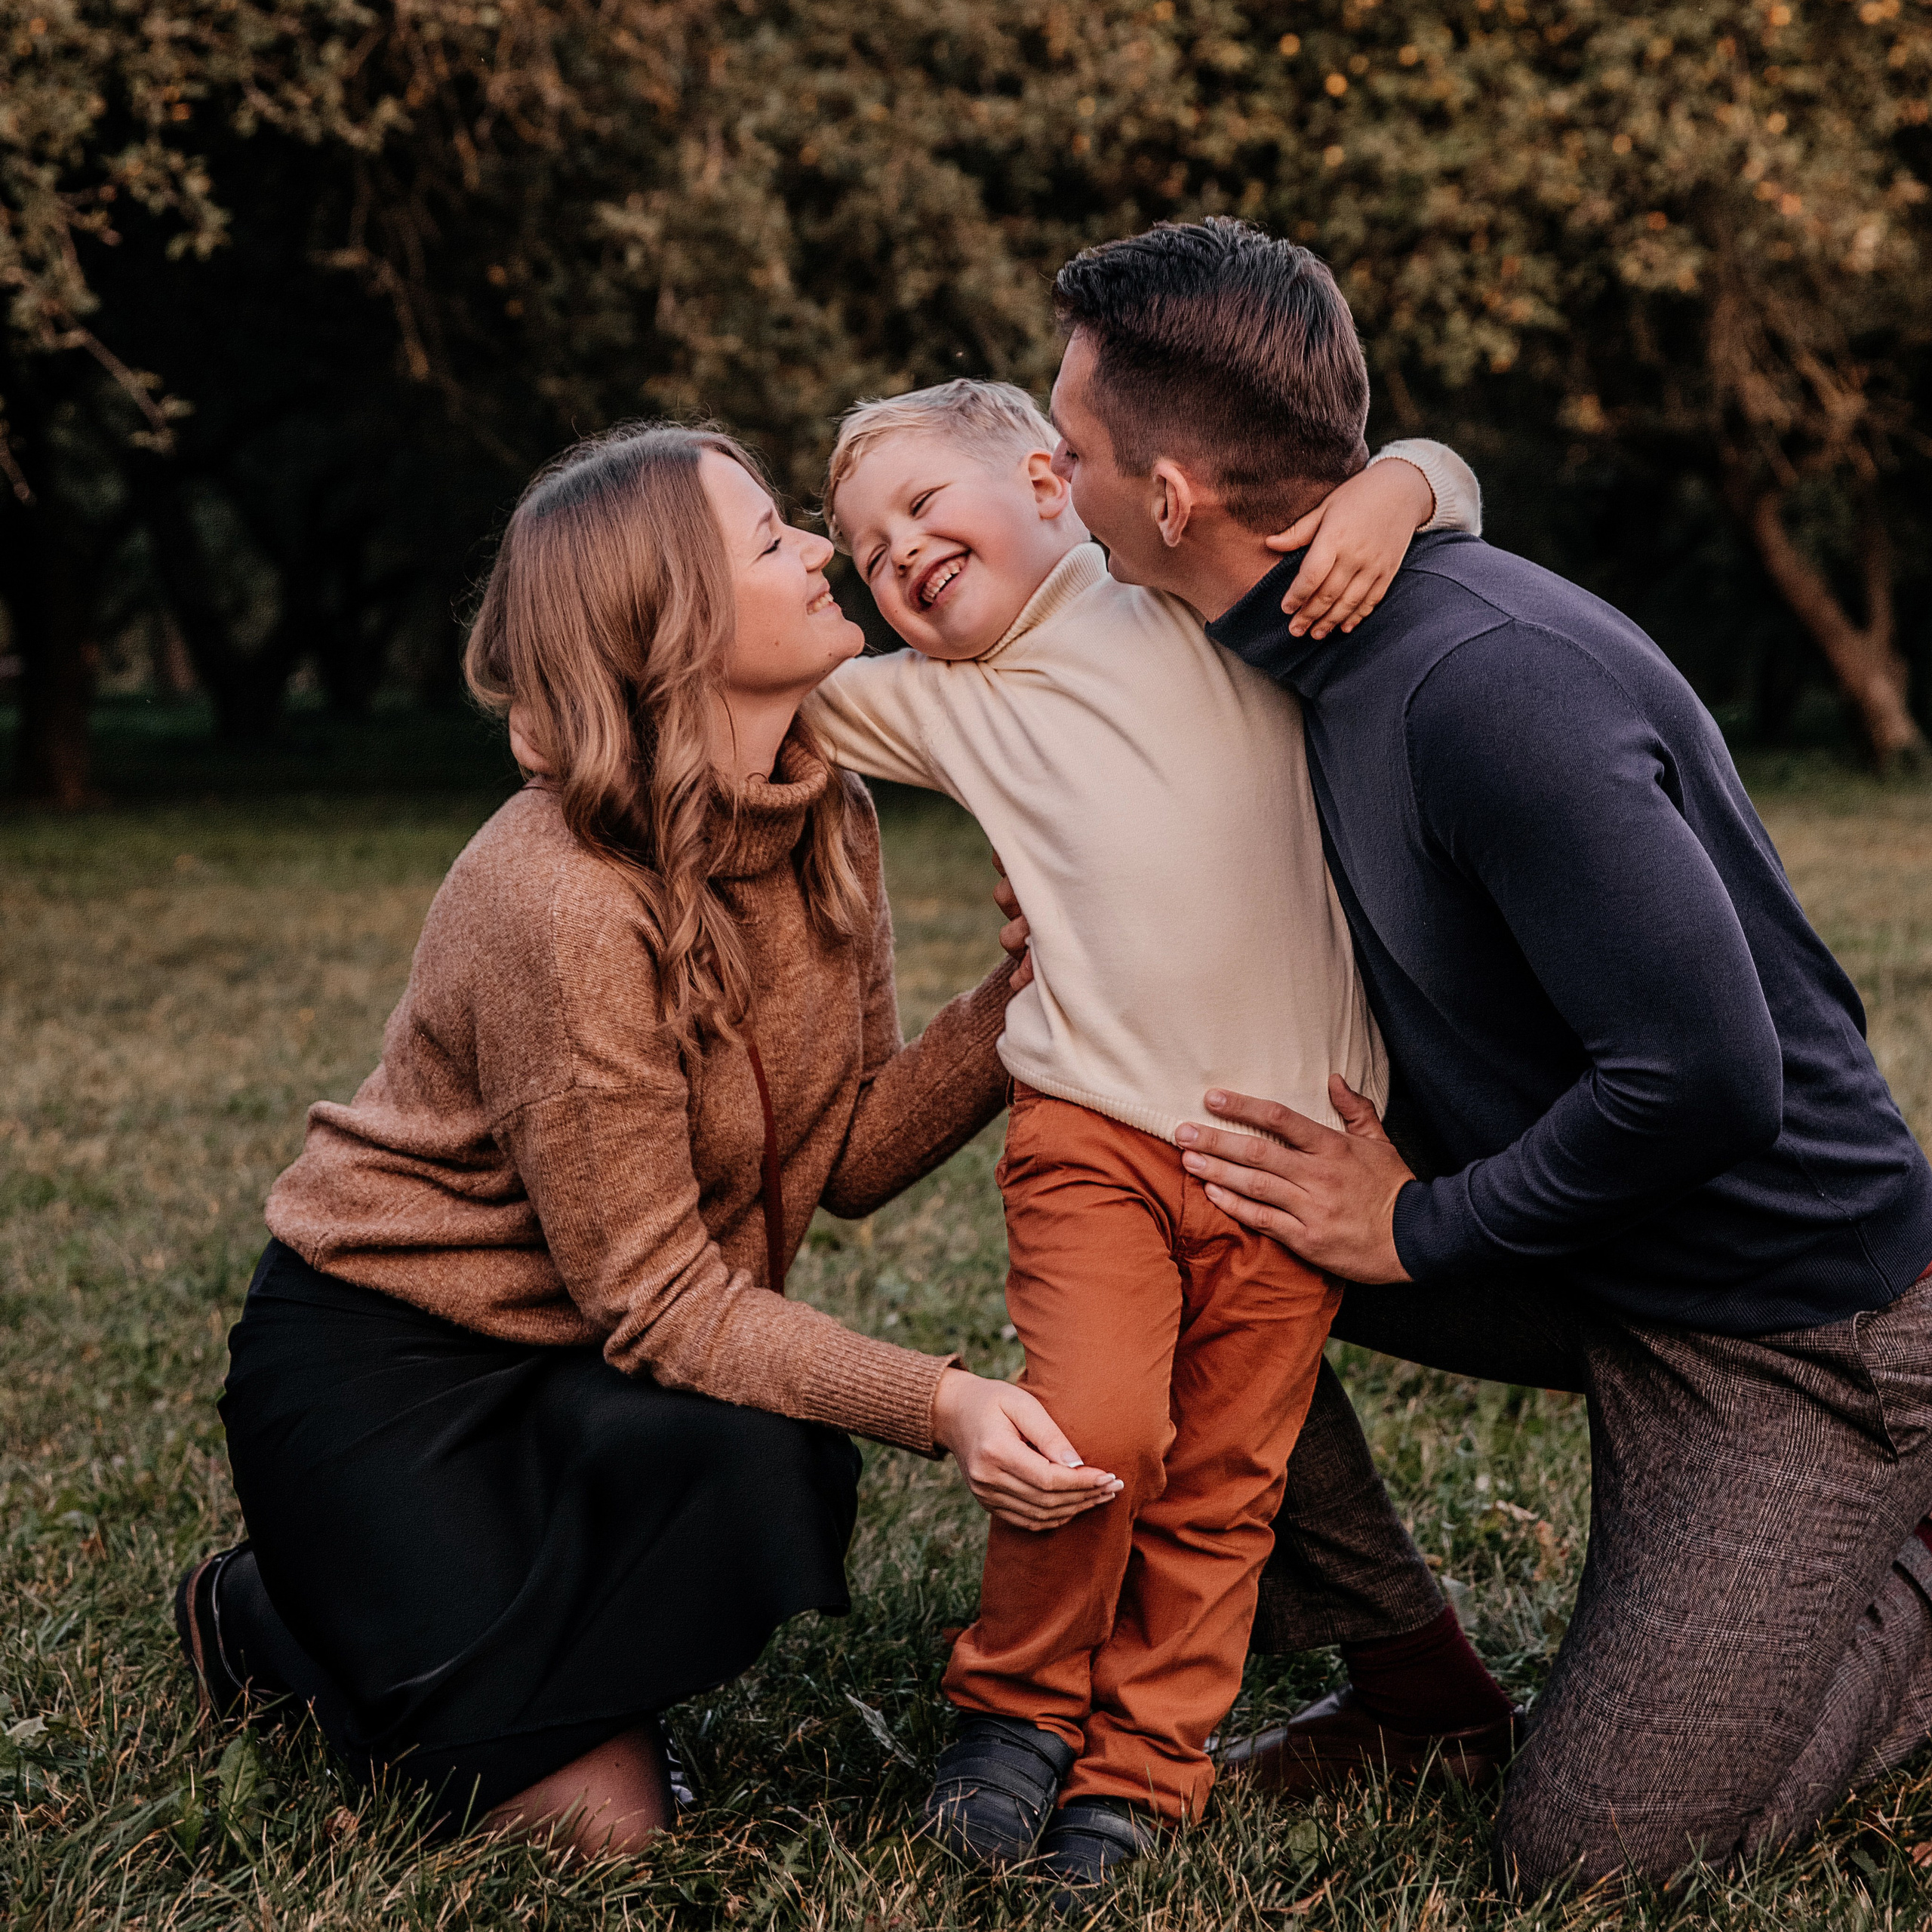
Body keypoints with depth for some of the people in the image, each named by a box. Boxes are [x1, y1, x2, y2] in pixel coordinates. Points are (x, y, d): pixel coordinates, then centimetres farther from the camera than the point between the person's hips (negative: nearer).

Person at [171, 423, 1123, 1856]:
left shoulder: (824, 823, -4)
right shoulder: (563, 900, -29)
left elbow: (850, 1155, -4)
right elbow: (656, 1301, -25)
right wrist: (939, 1402, -36)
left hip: (575, 1358, 7)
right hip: (379, 1353, -7)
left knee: (786, 1476, -25)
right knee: (593, 1816, -17)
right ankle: (271, 1618, 12)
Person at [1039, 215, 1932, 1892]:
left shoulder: (1487, 685, -30)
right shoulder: (1351, 651, 1)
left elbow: (1703, 1078, -33)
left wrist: (1422, 1228, -18)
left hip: (1795, 1328, -8)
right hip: (1599, 1262, 8)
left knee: (1589, 1856, -8)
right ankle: (1409, 1677, 17)